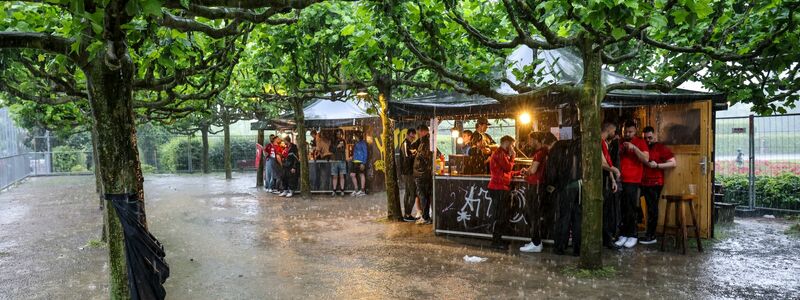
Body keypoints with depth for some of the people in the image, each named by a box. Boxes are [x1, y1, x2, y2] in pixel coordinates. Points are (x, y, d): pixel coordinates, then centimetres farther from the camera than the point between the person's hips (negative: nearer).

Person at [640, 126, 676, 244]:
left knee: (652, 209, -2)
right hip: (644, 182, 5)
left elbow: (673, 163, -6)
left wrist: (657, 165, -13)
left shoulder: (661, 148, -2)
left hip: (655, 183, -5)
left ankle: (651, 236, 3)